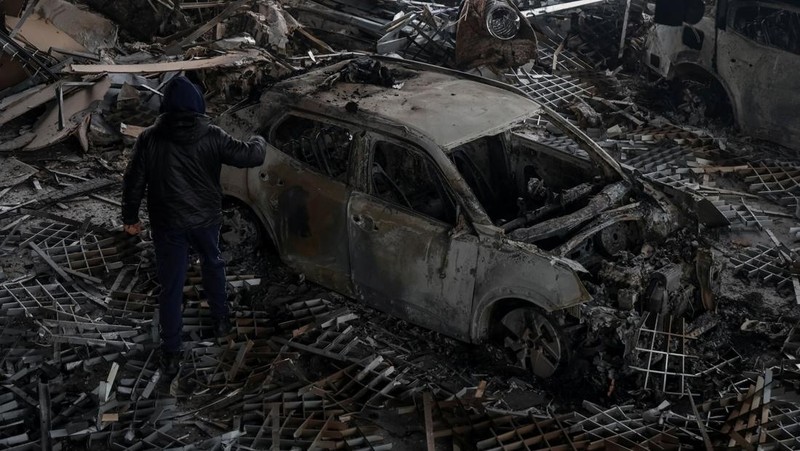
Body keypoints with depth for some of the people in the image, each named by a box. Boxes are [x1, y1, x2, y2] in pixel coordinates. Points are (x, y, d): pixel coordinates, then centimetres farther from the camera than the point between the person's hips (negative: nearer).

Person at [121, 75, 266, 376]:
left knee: (171, 285, 8)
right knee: (212, 264, 28)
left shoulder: (149, 139, -11)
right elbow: (249, 156, -11)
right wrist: (259, 142, 13)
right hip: (206, 219, 1)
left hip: (167, 224, 0)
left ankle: (171, 354, 13)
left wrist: (130, 218, 8)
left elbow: (134, 182, -6)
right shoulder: (211, 137, -13)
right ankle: (221, 320, 43)